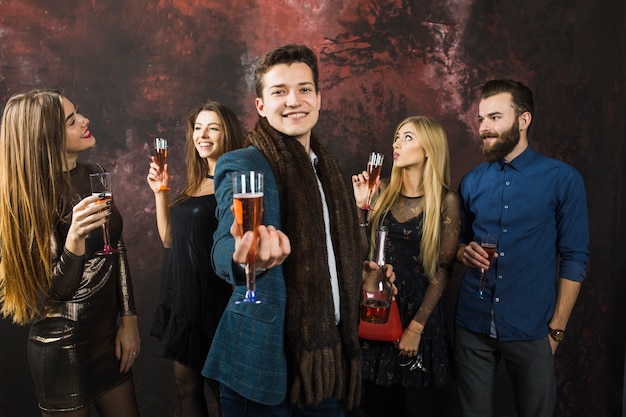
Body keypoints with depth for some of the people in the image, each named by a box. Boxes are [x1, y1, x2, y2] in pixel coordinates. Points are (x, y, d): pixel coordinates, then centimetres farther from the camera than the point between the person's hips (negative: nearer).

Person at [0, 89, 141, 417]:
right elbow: (57, 292, -19)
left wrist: (129, 319, 2)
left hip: (108, 334, 6)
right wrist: (75, 238, -37)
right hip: (63, 346, -6)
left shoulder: (93, 175, -2)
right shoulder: (38, 196, -18)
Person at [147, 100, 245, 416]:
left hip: (215, 299, -7)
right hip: (182, 296, 7)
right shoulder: (194, 185, 11)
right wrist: (160, 191, 7)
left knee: (221, 386, 9)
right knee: (186, 385, 17)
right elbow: (169, 239, 13)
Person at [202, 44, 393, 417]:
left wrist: (359, 270, 4)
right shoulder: (244, 166, -13)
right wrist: (247, 256, -50)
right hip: (268, 359, -6)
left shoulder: (326, 168, 9)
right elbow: (226, 246, -30)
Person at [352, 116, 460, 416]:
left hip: (417, 311, -4)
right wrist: (361, 205, -7)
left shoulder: (446, 200, -8)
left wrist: (416, 326, -12)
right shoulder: (385, 194, 3)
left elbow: (442, 270, -9)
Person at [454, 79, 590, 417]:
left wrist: (557, 328, -5)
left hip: (531, 330, -2)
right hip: (472, 325, 3)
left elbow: (574, 258, -3)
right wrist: (465, 252, -7)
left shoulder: (562, 179, -5)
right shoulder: (471, 182, 5)